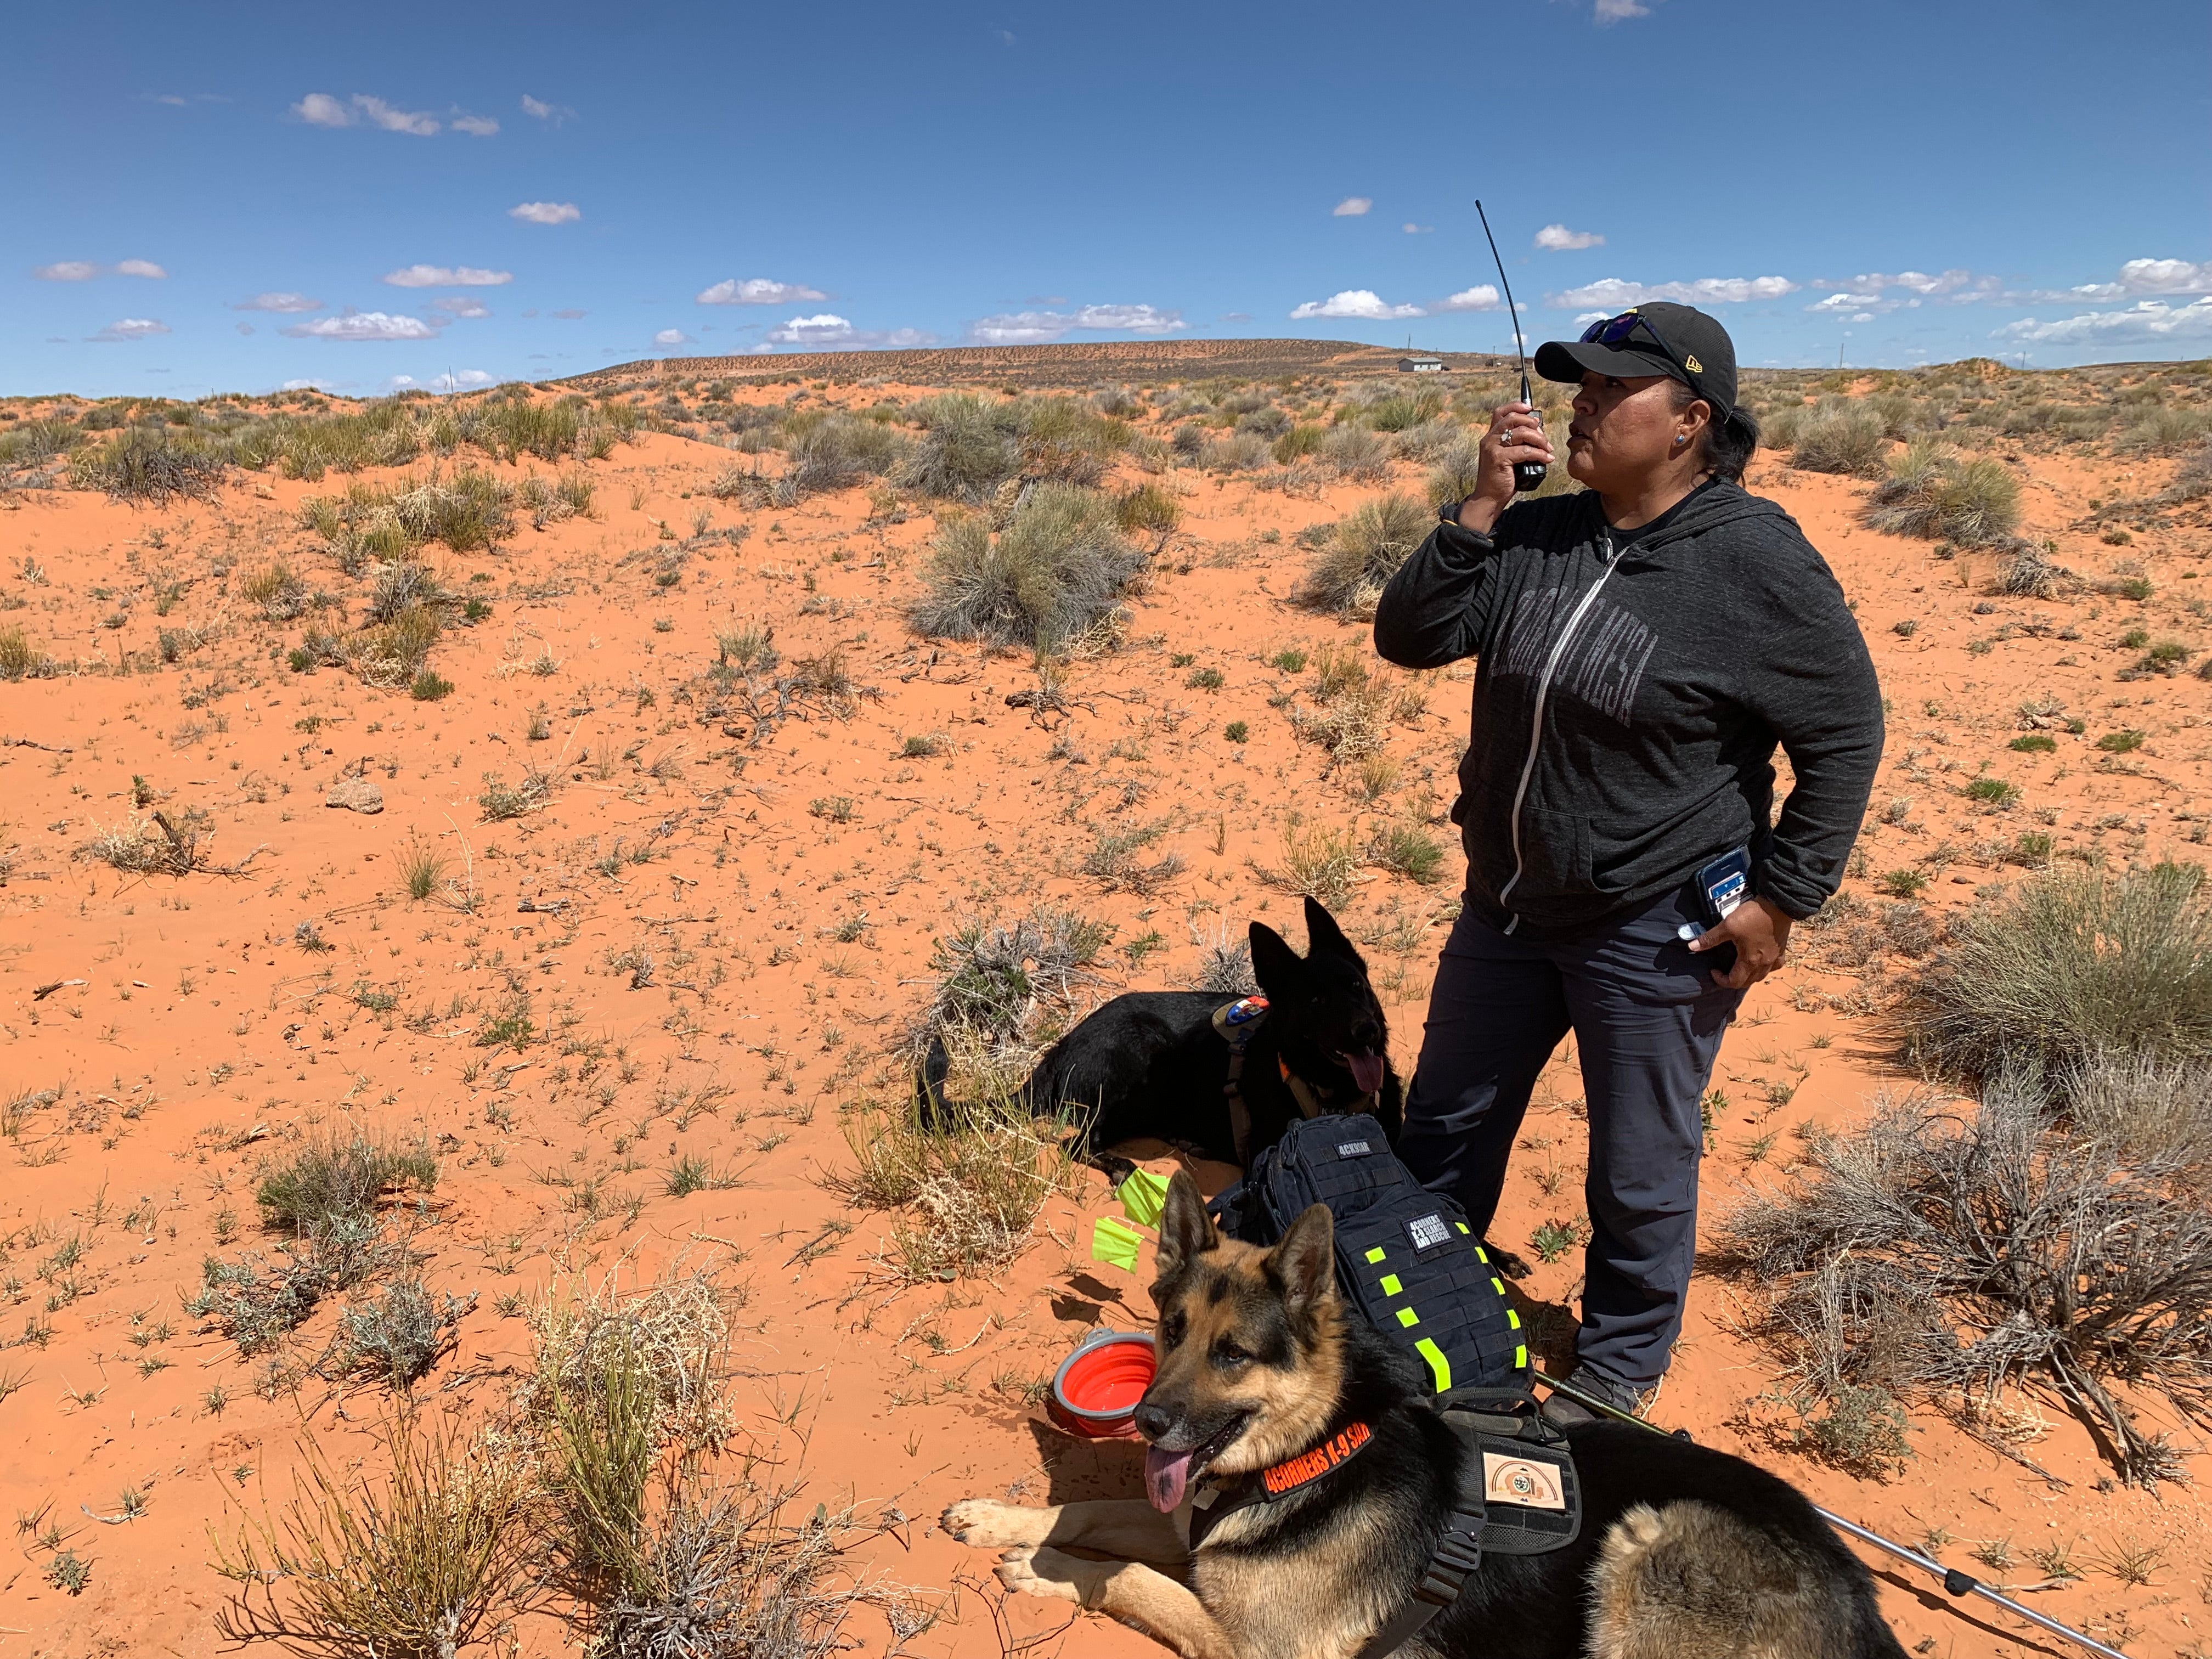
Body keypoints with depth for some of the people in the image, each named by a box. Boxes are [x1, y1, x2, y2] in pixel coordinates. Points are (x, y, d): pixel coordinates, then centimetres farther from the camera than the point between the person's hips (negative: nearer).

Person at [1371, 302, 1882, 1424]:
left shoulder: (1757, 562, -16)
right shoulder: (1535, 536, -2)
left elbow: (1846, 734, -10)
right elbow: (1408, 639, -6)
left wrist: (1782, 898, -12)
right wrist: (1479, 506, -15)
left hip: (1654, 930, -5)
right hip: (1505, 903, 6)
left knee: (1638, 1174, 13)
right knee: (1445, 1128, 21)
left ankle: (1619, 1369, 40)